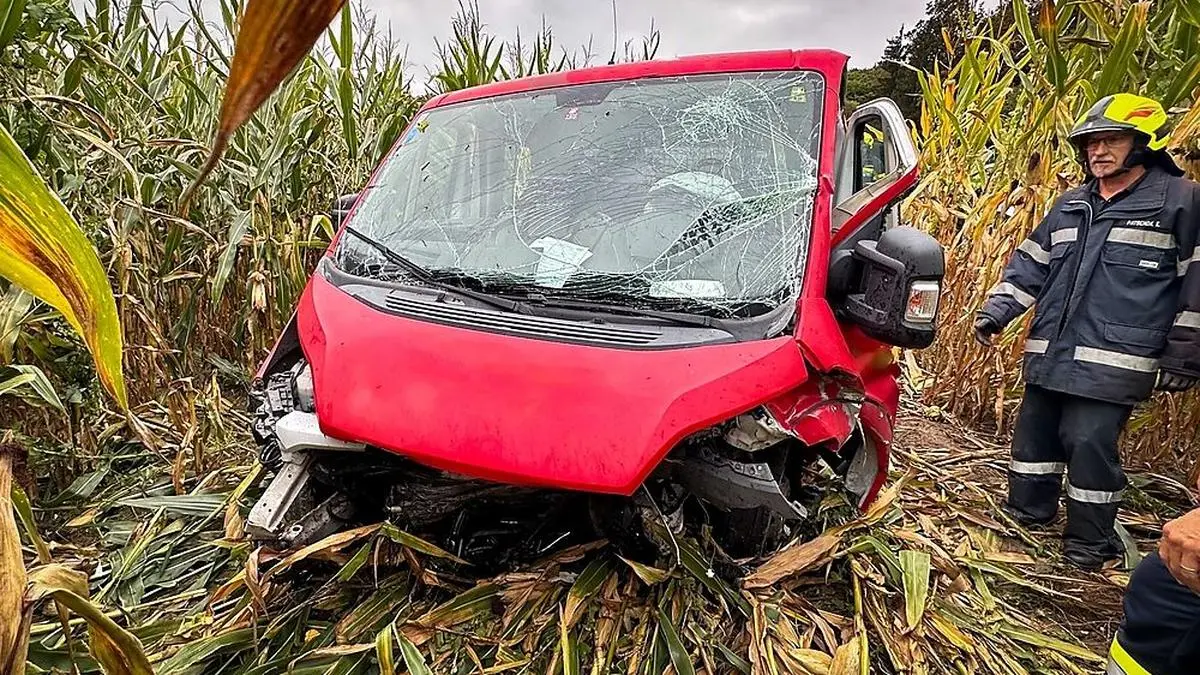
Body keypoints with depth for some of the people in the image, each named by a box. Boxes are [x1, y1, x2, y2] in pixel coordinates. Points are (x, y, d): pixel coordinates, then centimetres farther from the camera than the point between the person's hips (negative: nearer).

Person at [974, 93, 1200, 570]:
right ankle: (1027, 513, 32)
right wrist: (996, 310, 6)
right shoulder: (1070, 206, 15)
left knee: (1090, 444, -5)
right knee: (1034, 434, 13)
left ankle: (1089, 543, 13)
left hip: (1111, 363, -6)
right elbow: (1029, 265, 18)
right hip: (1049, 355, 6)